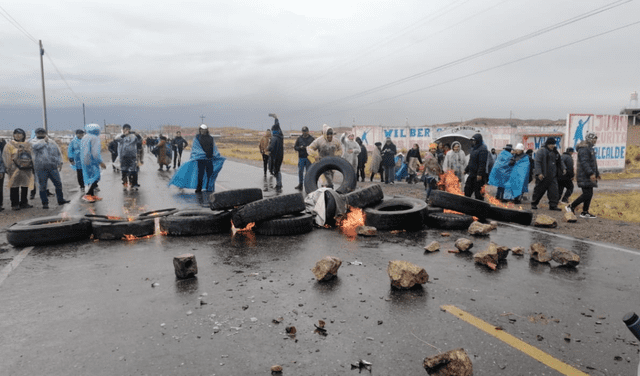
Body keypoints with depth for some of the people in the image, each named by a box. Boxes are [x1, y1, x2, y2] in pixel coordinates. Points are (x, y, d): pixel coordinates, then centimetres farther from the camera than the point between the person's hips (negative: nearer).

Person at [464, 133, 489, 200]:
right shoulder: (474, 148, 16)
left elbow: (482, 163, -21)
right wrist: (466, 169, 23)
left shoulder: (482, 149, -14)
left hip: (478, 175, -9)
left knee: (477, 191, -4)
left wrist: (480, 174, -26)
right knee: (467, 190, 11)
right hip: (472, 174, 9)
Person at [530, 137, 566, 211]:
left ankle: (553, 205, 2)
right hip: (543, 175, -6)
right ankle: (534, 203, 18)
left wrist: (563, 168, 13)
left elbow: (560, 161, 27)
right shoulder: (541, 151, -7)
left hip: (552, 176, 6)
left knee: (554, 190, -1)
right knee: (539, 190, 3)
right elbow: (537, 162, -14)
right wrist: (539, 173, -21)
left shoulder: (555, 152, 15)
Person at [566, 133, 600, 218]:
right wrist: (591, 173, -27)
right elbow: (584, 163, -22)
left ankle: (585, 212, 12)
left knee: (589, 194, 8)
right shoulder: (584, 149, -13)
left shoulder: (590, 149, 22)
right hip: (584, 176, -11)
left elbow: (593, 163, 29)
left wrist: (597, 174, 28)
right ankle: (571, 206, -5)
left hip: (588, 176, 11)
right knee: (587, 194, -13)